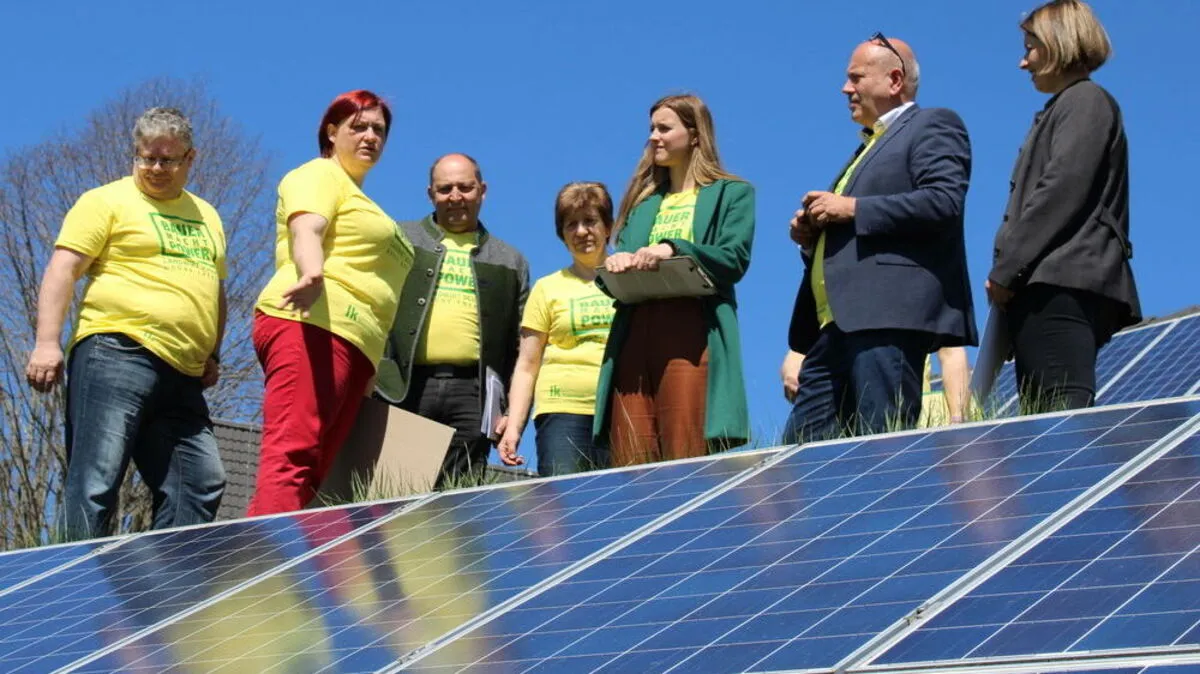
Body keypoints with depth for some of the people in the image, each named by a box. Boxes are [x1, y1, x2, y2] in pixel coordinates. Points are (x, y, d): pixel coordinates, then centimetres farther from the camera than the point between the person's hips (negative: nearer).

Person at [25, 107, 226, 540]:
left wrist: (212, 356, 17)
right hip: (116, 354, -7)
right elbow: (62, 270, -4)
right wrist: (47, 342, -16)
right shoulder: (107, 201, 4)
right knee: (95, 482, -14)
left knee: (201, 485, -1)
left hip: (183, 376, 7)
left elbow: (216, 290, 32)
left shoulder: (206, 216, 24)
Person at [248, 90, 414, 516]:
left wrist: (370, 369, 32)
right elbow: (305, 230, -13)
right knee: (291, 458, -23)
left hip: (352, 348, 9)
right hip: (311, 325, -9)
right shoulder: (319, 175, 7)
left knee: (312, 477, -4)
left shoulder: (362, 203, 35)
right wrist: (312, 275, -35)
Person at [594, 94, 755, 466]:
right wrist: (615, 265, -4)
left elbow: (735, 259, -3)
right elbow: (623, 255, 20)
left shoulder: (732, 193, 12)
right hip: (634, 333, 5)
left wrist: (674, 248, -16)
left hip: (691, 331, -5)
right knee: (629, 465, -4)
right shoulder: (643, 200, 27)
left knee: (686, 462, -13)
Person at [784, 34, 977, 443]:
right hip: (836, 323, 10)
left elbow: (943, 201, -14)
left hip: (887, 316, -9)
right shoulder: (868, 147, 32)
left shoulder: (933, 126, 4)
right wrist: (812, 236, 15)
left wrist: (852, 209, -11)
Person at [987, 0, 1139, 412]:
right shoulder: (1064, 109, 29)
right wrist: (1009, 270, 12)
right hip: (1056, 287, 9)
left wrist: (1005, 269, -13)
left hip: (1061, 284, -9)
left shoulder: (1084, 100, 0)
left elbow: (1061, 191, -13)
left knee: (1062, 418, -20)